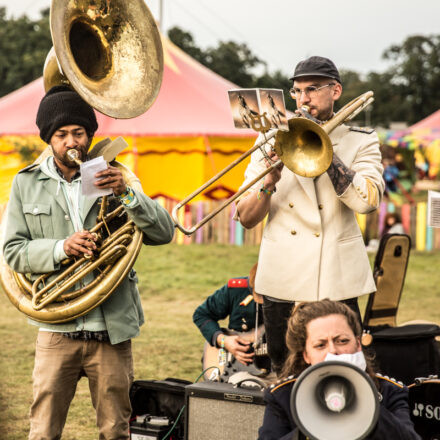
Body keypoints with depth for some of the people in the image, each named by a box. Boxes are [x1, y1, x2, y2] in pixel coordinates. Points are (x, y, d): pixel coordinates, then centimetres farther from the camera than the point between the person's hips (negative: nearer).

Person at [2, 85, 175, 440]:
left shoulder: (112, 178, 7)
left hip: (113, 328, 1)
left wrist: (126, 194, -17)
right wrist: (61, 248, -17)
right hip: (57, 331, 0)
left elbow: (163, 233, -2)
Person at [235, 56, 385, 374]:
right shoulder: (273, 140, 10)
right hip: (283, 283, 2)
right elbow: (246, 219, 5)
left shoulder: (361, 141, 6)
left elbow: (367, 201, -15)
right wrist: (269, 183, -14)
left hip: (336, 283, -2)